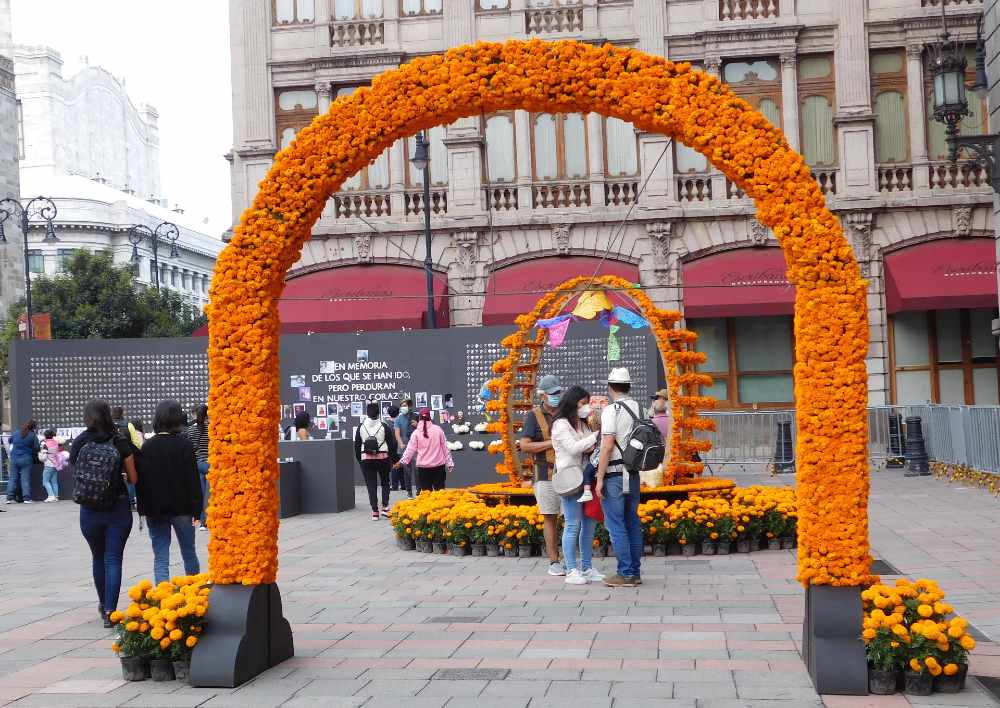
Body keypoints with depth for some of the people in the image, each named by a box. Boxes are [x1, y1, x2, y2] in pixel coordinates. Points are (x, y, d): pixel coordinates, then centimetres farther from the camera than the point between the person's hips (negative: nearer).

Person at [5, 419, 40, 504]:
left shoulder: (15, 433, 5)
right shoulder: (33, 436, -7)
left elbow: (10, 441, 20)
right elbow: (37, 448, -6)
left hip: (14, 459, 3)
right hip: (26, 459, -3)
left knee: (13, 478, 8)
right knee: (26, 479, -1)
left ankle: (10, 497, 4)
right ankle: (26, 498, -6)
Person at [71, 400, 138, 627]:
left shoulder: (78, 444, -3)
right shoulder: (120, 443, -7)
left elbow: (75, 472, 5)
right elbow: (133, 479, -1)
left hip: (89, 511, 2)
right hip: (118, 508, -2)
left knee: (98, 557, 20)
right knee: (113, 559, 2)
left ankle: (103, 604, 34)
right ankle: (110, 611, -7)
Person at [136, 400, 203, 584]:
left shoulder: (147, 447, -2)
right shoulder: (184, 444, -8)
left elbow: (140, 479, 0)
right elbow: (193, 479, -8)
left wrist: (143, 508, 8)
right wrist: (196, 509, -3)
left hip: (155, 510, 1)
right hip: (181, 508, -1)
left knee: (160, 558, 3)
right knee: (189, 553, 15)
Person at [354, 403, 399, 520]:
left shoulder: (361, 427, -1)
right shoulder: (384, 427, -7)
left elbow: (357, 445, 4)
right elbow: (392, 444, -4)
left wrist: (359, 459, 14)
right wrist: (393, 458, 6)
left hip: (366, 459, 1)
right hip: (383, 458, -1)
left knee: (371, 485, 6)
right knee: (385, 483, 17)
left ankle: (374, 511, 2)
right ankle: (385, 507, 5)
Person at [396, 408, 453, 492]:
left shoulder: (416, 433, -3)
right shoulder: (438, 429, -1)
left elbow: (410, 449, -4)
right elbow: (445, 447, 3)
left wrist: (402, 461, 5)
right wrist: (449, 462, 11)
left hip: (423, 467, -1)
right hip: (439, 466, 1)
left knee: (426, 491, 3)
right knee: (439, 489, 7)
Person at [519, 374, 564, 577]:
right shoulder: (534, 416, 2)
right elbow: (524, 446, -7)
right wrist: (551, 443, -13)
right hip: (546, 474, -3)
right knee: (550, 518, 1)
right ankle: (554, 561, 7)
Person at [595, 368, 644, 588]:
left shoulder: (611, 410, -13)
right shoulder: (638, 408, 8)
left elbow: (608, 447, -17)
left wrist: (600, 479, -14)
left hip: (614, 474, -7)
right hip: (633, 474, 7)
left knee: (616, 525, -2)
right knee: (632, 523, 12)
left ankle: (626, 574, -3)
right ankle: (635, 572, 16)